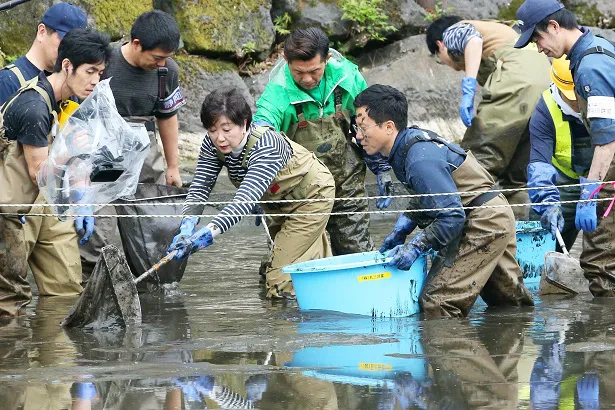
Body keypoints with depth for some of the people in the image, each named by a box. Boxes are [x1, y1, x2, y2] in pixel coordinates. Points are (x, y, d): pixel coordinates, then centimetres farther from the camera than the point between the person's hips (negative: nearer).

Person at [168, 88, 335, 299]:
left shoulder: (266, 144, -39)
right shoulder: (212, 145, -19)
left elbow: (246, 197, -50)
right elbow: (200, 186, -25)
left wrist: (209, 232, -62)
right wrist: (187, 226, -45)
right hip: (279, 200, 8)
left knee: (280, 284, -16)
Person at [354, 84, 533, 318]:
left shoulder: (421, 161, -27)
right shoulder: (412, 139, 4)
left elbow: (452, 216, -27)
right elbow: (427, 197, 19)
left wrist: (416, 247, -21)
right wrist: (401, 230, 8)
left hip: (484, 224, -11)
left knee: (438, 303, -14)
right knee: (511, 302, 23)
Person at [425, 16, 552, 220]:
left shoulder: (453, 32, 18)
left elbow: (473, 40, -7)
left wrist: (467, 90, -14)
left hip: (515, 80, -8)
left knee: (476, 161, -9)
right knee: (517, 175, 12)